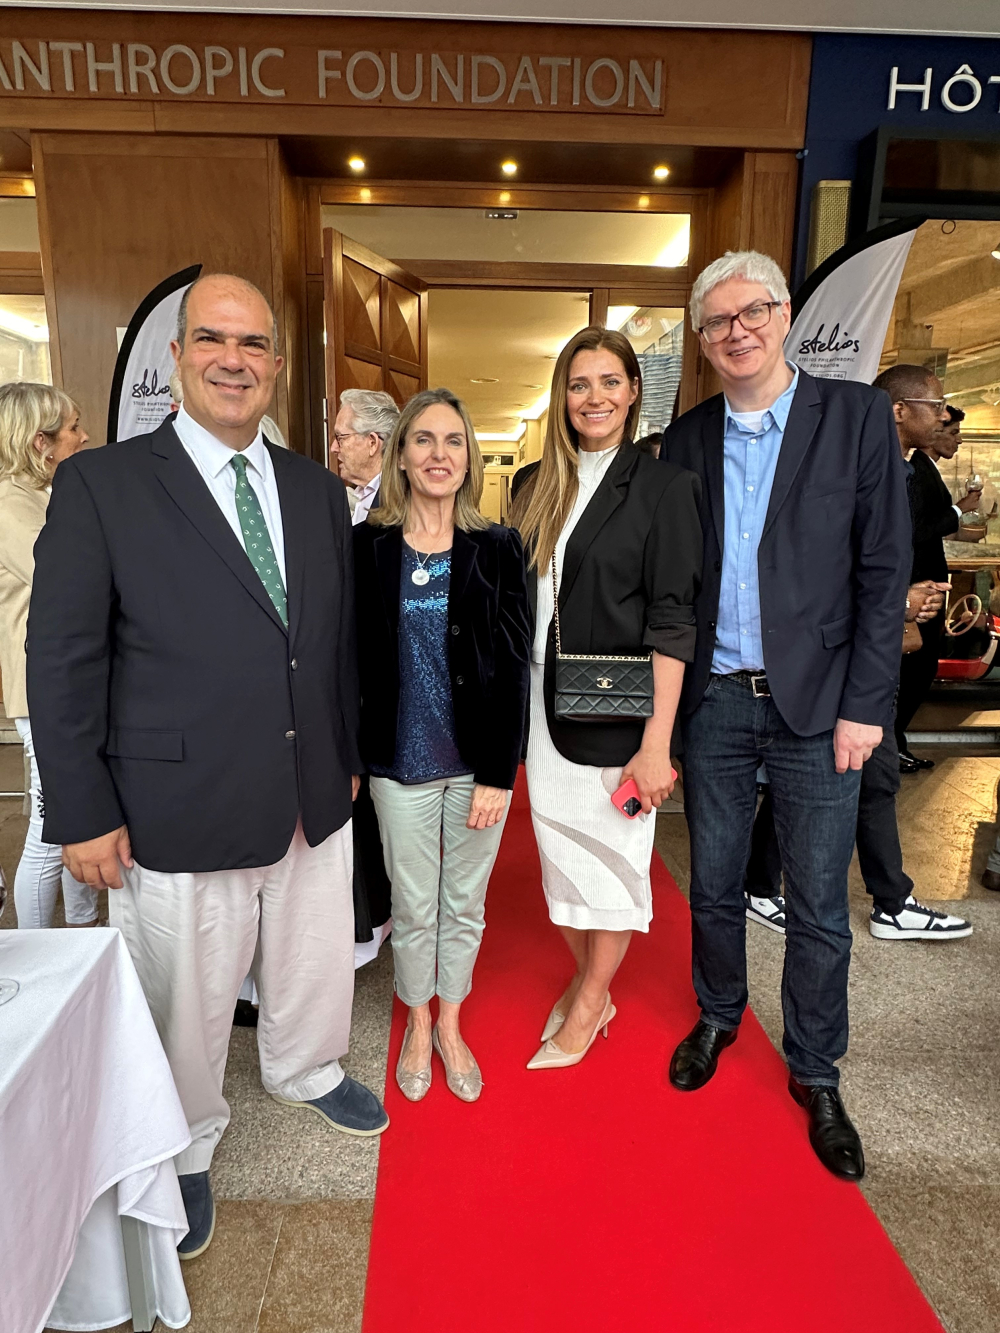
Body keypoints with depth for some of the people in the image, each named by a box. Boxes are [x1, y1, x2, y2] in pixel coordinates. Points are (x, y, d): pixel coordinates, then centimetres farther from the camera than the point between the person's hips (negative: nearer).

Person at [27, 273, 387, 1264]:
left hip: (314, 801, 5)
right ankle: (183, 1152, 43)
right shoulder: (99, 485, -7)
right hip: (180, 807, -4)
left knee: (316, 963, 22)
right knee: (185, 1003, 14)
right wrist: (83, 814, -8)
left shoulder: (316, 489, 7)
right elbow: (62, 661, -8)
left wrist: (346, 756, 15)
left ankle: (307, 1073, 53)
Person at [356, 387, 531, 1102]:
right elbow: (353, 662, 1)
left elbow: (513, 667, -5)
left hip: (478, 761, 0)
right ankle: (418, 1026, 39)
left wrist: (498, 773, -9)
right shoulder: (367, 548, -2)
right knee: (414, 907, 14)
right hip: (401, 761, 0)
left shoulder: (499, 549, -3)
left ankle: (451, 1025, 39)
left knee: (465, 905, 15)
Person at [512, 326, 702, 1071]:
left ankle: (588, 1008, 29)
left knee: (612, 856, 9)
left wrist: (657, 740, -18)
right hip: (544, 706, 5)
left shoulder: (664, 487, -6)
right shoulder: (540, 490, 9)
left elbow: (672, 619, -12)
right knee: (561, 854, 14)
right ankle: (587, 985, 36)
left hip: (616, 712, -5)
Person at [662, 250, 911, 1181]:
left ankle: (815, 1073, 30)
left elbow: (884, 569, -5)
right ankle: (717, 1018, 41)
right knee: (713, 885, 16)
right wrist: (666, 698, 1)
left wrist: (864, 705, -10)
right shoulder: (686, 440, 6)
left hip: (817, 703, -2)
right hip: (714, 701, 3)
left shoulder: (857, 416, -2)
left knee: (818, 905, 8)